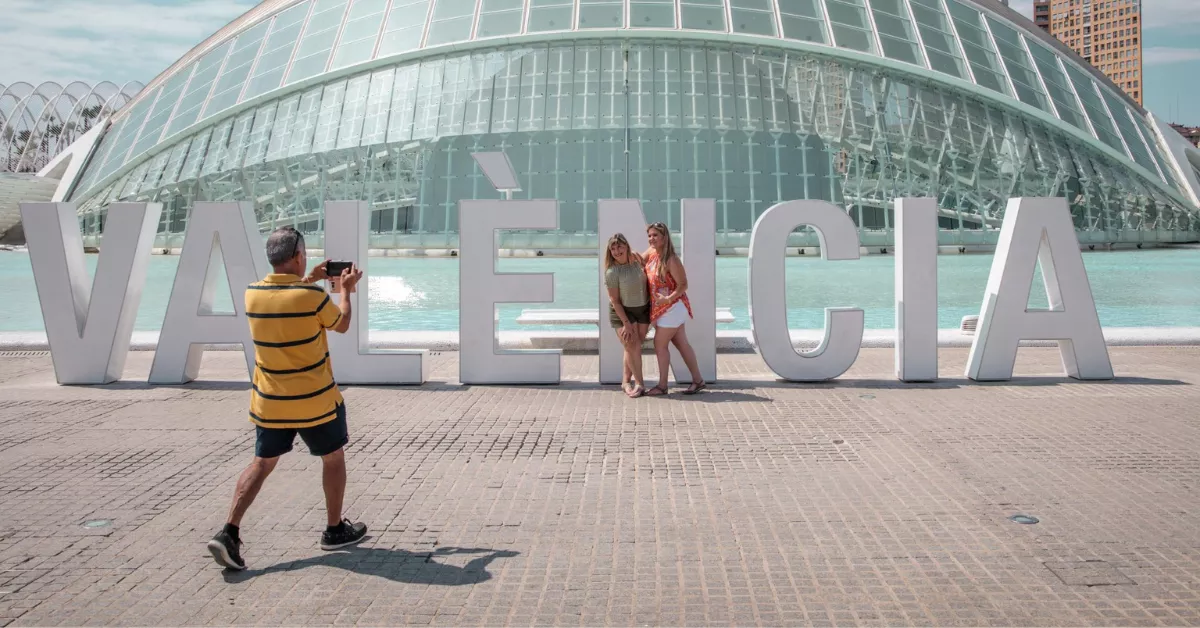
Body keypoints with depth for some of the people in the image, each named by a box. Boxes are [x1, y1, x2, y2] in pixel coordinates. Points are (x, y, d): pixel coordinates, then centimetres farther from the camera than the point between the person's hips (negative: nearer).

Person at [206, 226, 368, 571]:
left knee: (262, 463, 13)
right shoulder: (313, 297, -20)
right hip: (315, 401, -4)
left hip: (269, 402, 4)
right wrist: (345, 289, 15)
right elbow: (342, 324, 0)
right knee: (333, 458, 16)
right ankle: (335, 530, 27)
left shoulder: (253, 294, -5)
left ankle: (229, 532, 0)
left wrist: (309, 280, 24)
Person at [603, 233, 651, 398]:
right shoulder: (612, 272, -18)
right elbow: (614, 300, -15)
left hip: (643, 310, 4)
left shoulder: (637, 261, -5)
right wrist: (626, 323, -17)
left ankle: (626, 381, 16)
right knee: (632, 347, -9)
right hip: (622, 312, -4)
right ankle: (639, 383, 2)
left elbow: (646, 281, 9)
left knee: (635, 347, 4)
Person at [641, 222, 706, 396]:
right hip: (661, 308, 9)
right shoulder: (651, 252, 3)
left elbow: (683, 285, -20)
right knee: (682, 344, 12)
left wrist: (668, 299, -30)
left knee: (660, 344, -3)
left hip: (672, 307, -9)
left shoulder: (671, 260, -21)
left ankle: (662, 385, 7)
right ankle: (698, 380, 19)